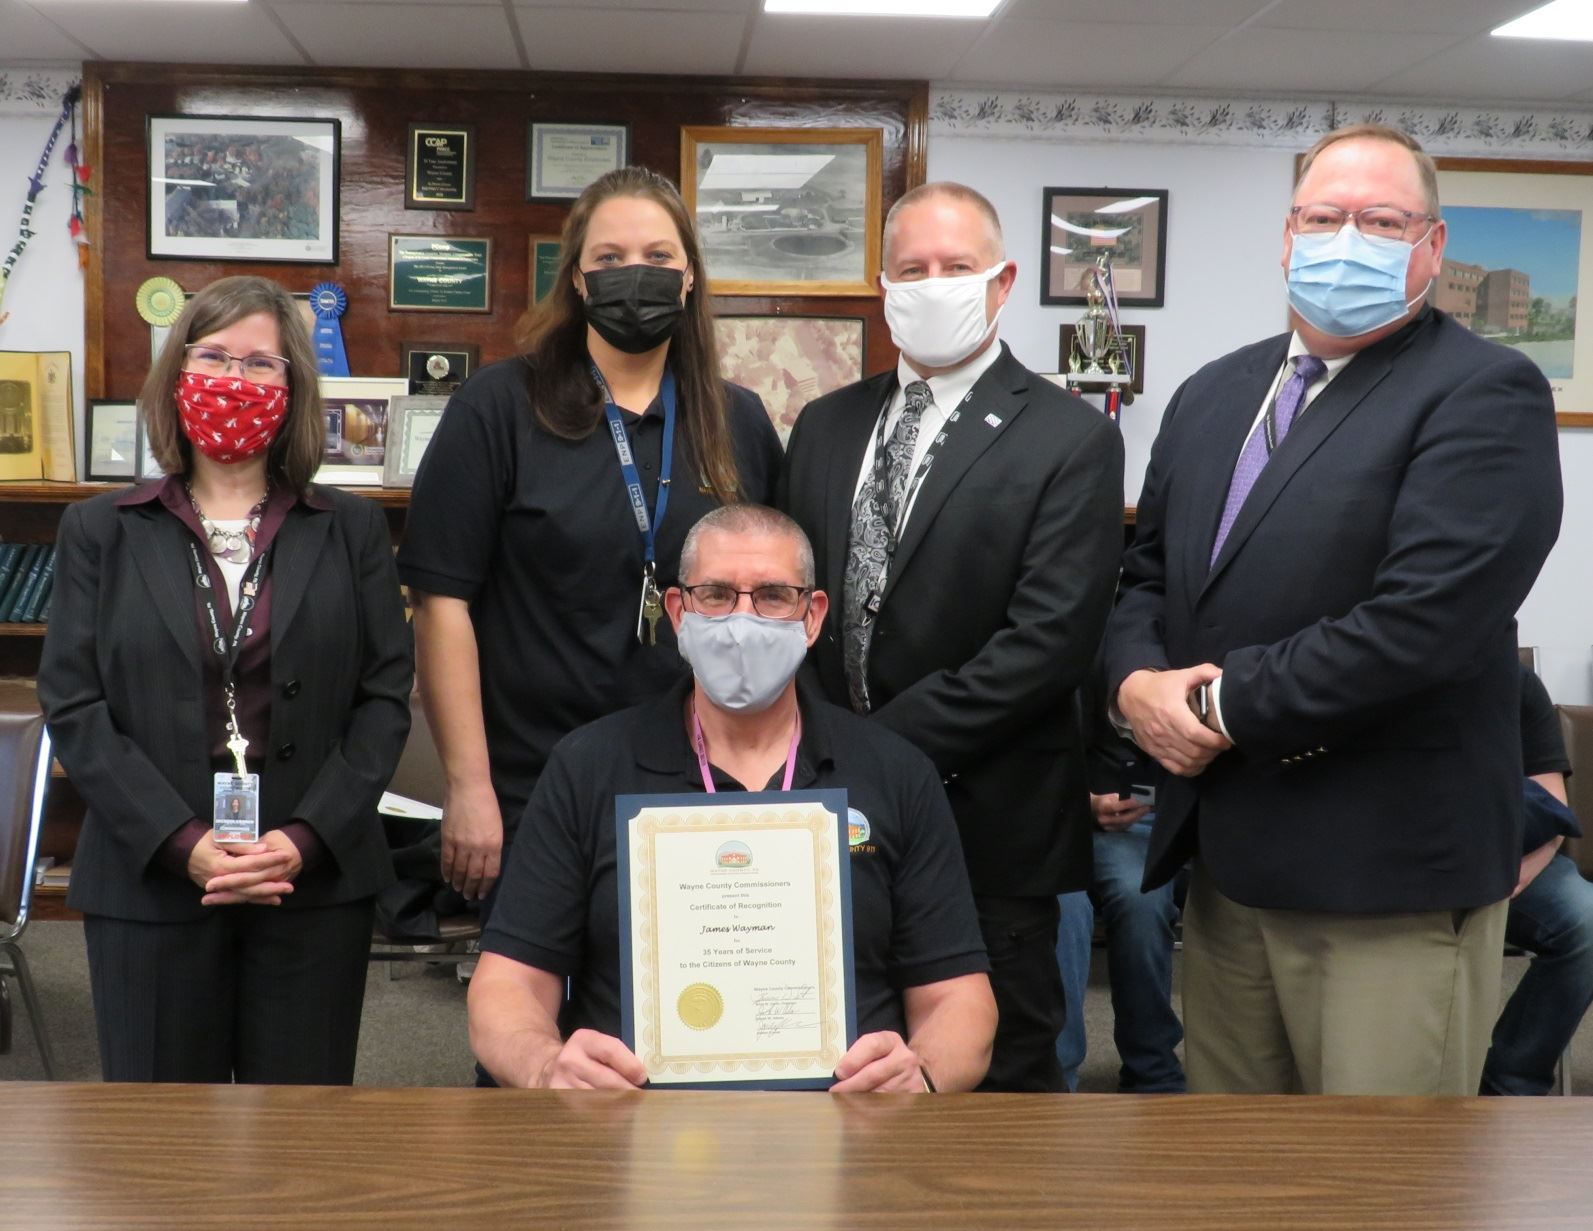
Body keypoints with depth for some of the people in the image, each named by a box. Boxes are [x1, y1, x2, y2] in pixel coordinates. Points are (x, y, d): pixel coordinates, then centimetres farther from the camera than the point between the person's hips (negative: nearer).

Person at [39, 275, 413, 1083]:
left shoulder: (352, 530, 7)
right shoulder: (100, 532, 6)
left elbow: (385, 694, 2)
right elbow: (72, 705, 0)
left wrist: (308, 838, -11)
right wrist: (183, 844, -13)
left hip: (317, 882, 0)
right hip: (148, 882, 0)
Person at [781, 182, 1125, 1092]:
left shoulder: (1070, 439, -5)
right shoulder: (827, 426, 13)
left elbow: (1051, 640, -14)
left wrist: (891, 747, -16)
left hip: (986, 822, -4)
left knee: (1002, 1077, 7)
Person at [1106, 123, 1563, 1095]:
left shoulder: (1486, 395, -10)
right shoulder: (1213, 396, 13)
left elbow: (1420, 623, -21)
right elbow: (1147, 573, 17)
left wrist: (1220, 706, -13)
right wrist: (1139, 680, -5)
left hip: (1393, 878, -6)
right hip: (1227, 862, 7)